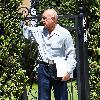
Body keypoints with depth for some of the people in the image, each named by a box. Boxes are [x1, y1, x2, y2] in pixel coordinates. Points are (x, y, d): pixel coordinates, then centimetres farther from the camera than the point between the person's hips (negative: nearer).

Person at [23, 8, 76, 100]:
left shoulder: (64, 33, -6)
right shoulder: (40, 31, 7)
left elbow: (71, 54, -4)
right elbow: (26, 31, 21)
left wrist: (69, 71, -10)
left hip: (59, 70, -4)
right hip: (43, 69, 4)